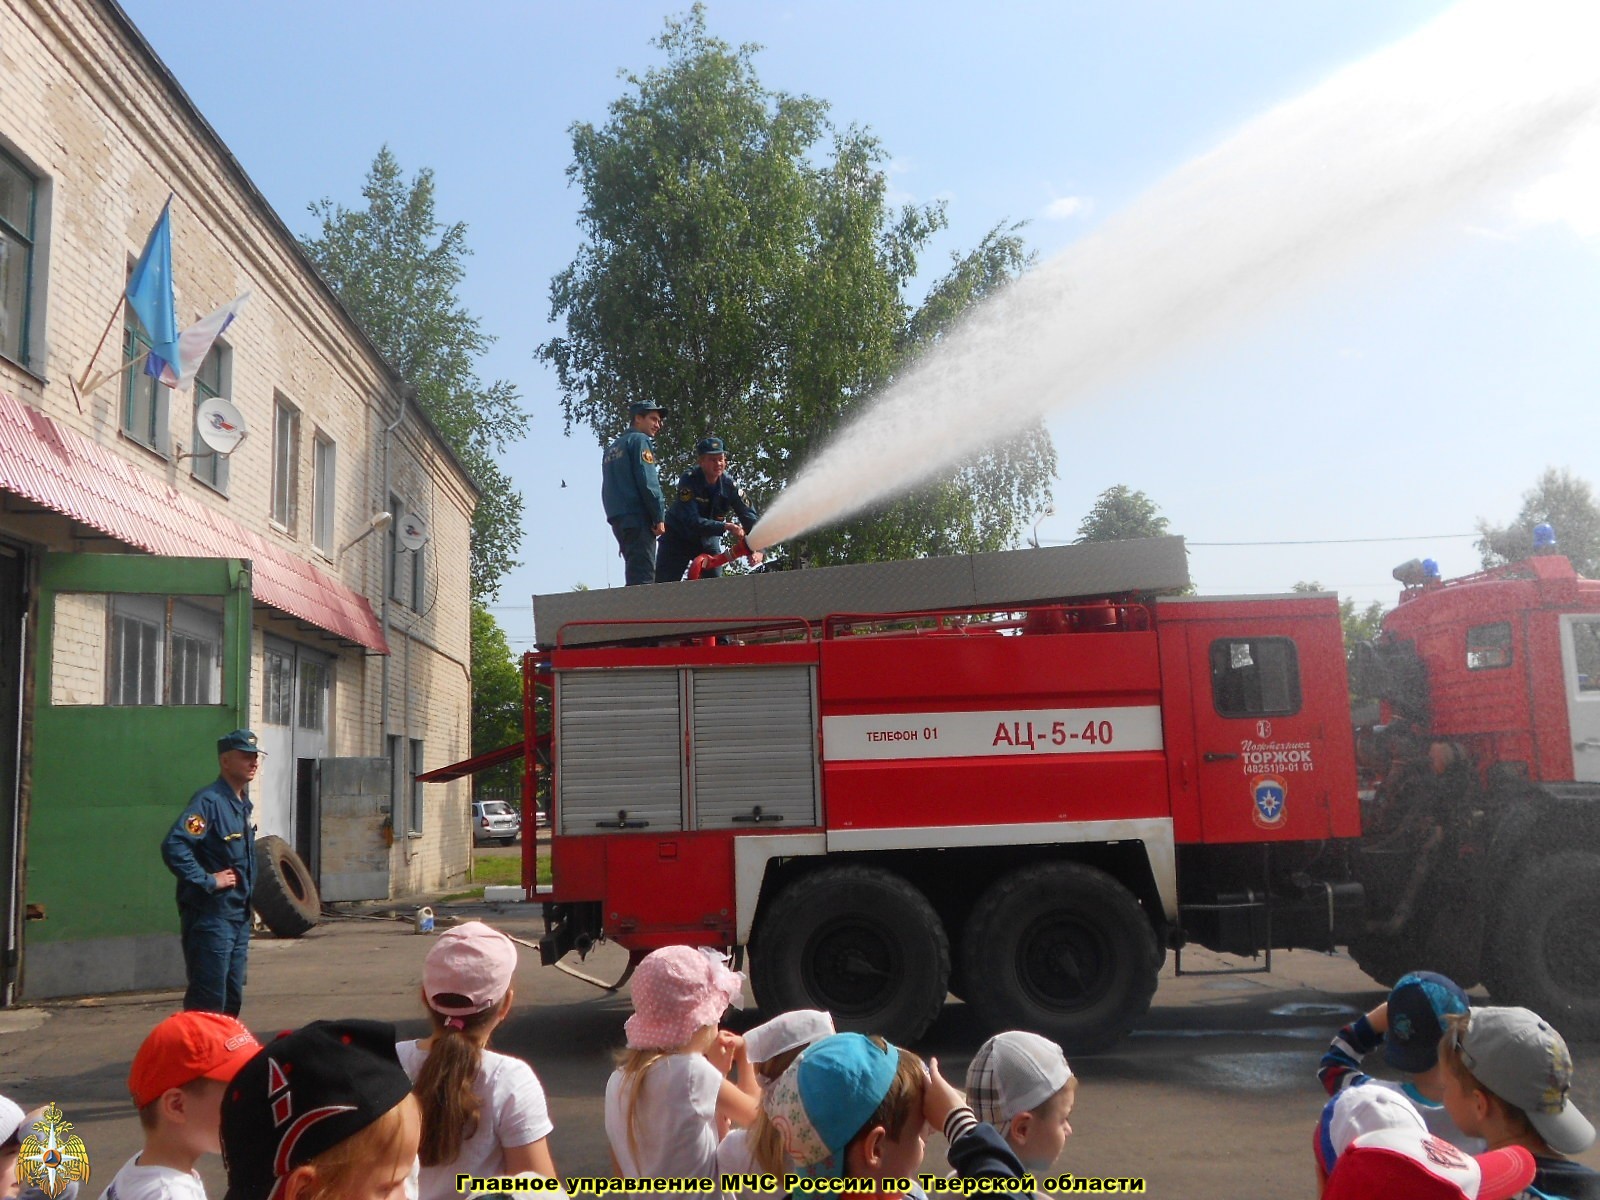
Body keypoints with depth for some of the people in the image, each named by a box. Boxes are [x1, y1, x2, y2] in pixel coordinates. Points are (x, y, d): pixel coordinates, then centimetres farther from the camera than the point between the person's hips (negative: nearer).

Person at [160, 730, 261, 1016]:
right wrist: (208, 881, -22)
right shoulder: (209, 801, -17)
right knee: (209, 1002, -4)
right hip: (210, 915, -9)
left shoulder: (242, 803, 12)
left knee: (232, 998, 16)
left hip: (238, 916, 9)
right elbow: (174, 847, -29)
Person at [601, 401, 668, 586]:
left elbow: (607, 488, 21)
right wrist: (659, 517, -12)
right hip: (638, 517, -8)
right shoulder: (640, 441, -2)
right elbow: (648, 481, -13)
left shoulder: (612, 448, 24)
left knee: (635, 574, 9)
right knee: (643, 577, -13)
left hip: (617, 519, 8)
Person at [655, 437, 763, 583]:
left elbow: (748, 516, -19)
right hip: (678, 538, -3)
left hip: (708, 540, 4)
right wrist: (725, 527, -46)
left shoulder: (729, 485, -15)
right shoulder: (689, 480, -26)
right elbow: (692, 521, -35)